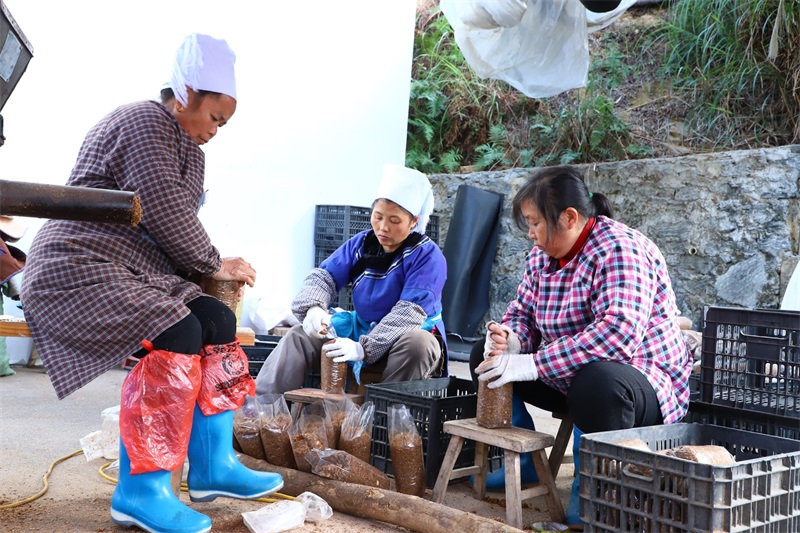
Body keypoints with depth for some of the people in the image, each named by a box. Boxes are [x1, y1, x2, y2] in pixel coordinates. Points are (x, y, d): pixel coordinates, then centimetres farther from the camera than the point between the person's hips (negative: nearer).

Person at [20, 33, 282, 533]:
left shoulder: (182, 146, 22)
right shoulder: (144, 123, -10)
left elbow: (168, 223, 18)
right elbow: (166, 212, -17)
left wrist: (211, 265, 1)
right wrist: (213, 263, -5)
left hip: (134, 274, 10)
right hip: (79, 269, -10)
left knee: (218, 321, -3)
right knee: (176, 334, -29)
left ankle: (212, 467, -1)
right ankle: (140, 490, -22)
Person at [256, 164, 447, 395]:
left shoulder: (428, 256, -17)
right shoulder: (361, 244, 1)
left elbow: (409, 313, -26)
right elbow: (324, 276, -3)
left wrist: (364, 348, -36)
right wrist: (313, 308, -27)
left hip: (407, 337, -5)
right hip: (361, 328, 5)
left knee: (417, 342, -39)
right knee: (300, 336, -7)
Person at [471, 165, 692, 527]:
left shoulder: (619, 250, -24)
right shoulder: (542, 255, 2)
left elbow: (619, 331, -38)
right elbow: (523, 311, 10)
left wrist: (534, 364, -37)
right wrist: (511, 340, -16)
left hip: (642, 381, -8)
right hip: (566, 377, 8)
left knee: (597, 381, -41)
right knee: (486, 357, 4)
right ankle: (523, 464, 9)